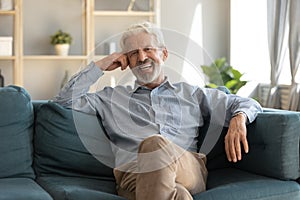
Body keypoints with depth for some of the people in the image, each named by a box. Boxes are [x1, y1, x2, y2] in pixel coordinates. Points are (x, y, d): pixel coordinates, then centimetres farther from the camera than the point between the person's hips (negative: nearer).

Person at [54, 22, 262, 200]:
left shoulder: (191, 94, 28)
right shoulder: (113, 97, 28)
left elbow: (247, 103, 26)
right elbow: (65, 99, 22)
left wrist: (239, 119, 1)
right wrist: (100, 66, 22)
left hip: (190, 171, 2)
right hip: (133, 174, -2)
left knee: (155, 144, -36)